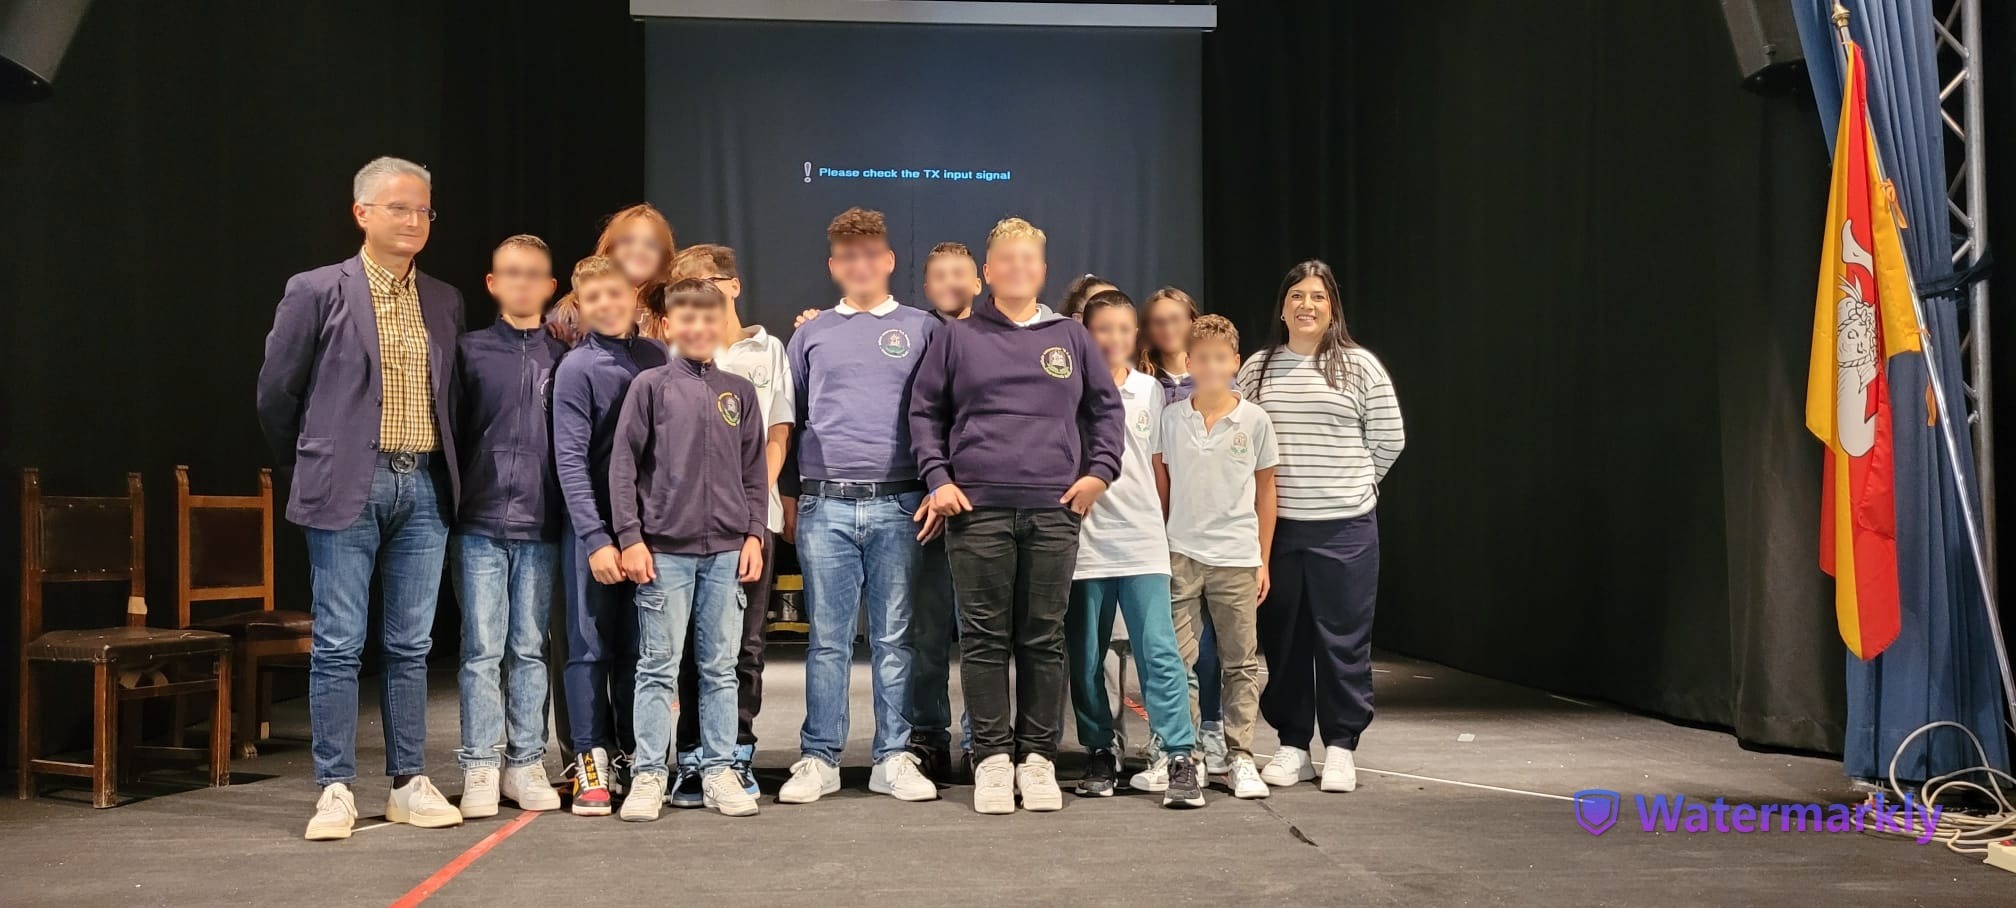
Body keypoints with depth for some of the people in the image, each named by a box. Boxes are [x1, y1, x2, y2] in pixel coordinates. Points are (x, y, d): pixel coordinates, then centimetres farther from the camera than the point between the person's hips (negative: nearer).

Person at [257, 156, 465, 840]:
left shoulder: (445, 302, 12)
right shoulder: (316, 291, 0)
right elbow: (276, 391, 5)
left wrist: (447, 472, 12)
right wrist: (309, 467, 11)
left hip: (425, 487, 4)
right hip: (348, 488, -4)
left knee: (412, 645, 8)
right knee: (338, 644, -1)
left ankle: (409, 783, 16)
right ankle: (335, 789, 8)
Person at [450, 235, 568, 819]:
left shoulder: (563, 360, 8)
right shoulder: (470, 351, 5)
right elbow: (450, 435, 4)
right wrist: (449, 510, -2)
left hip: (540, 528, 1)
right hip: (480, 526, -1)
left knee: (529, 649, 7)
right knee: (483, 650, 0)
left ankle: (527, 764, 14)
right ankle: (480, 769, 7)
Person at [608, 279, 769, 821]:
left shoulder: (739, 392, 11)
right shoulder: (650, 386, 2)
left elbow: (754, 471, 13)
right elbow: (623, 465, 0)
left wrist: (755, 534, 4)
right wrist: (630, 538, -6)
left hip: (727, 551, 3)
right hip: (664, 550, -3)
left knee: (721, 668, 7)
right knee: (658, 668, 1)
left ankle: (719, 771, 15)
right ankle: (649, 775, 8)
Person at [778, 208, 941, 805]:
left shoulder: (922, 329, 10)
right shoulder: (811, 336, 14)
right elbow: (789, 422, 17)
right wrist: (788, 497, 12)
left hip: (898, 507, -1)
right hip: (825, 508, 1)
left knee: (895, 638, 3)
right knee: (827, 640, 3)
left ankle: (894, 759, 10)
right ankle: (818, 758, 11)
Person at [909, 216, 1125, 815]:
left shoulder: (1071, 337, 13)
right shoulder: (958, 338, 9)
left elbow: (1107, 407, 18)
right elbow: (924, 411, 10)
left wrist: (1100, 471, 6)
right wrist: (937, 478, -1)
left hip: (1054, 512, 1)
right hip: (976, 509, -1)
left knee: (1044, 638, 4)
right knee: (984, 637, 1)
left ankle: (1039, 755, 13)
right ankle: (992, 755, 9)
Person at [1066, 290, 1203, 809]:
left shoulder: (1151, 391, 10)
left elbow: (1158, 464, 14)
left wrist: (1156, 521, 9)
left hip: (1142, 544, 1)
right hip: (1084, 544, -1)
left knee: (1159, 651, -8)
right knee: (1085, 658, 7)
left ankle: (1180, 759, -6)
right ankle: (1100, 753, 20)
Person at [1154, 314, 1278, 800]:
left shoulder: (1255, 421, 1)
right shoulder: (1170, 418, 3)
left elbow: (1265, 492, 6)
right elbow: (1160, 486, 10)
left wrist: (1264, 559, 5)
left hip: (1237, 557, 0)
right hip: (1181, 554, 0)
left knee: (1241, 662, 6)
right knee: (1177, 658, 1)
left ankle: (1239, 756, 13)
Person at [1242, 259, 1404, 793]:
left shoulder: (1360, 366, 1)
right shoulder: (1257, 369, 8)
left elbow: (1388, 440, 5)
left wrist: (1349, 485, 9)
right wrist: (1279, 488, 7)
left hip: (1344, 528, -2)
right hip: (1277, 525, 3)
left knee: (1344, 639, 2)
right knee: (1283, 639, 8)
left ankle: (1341, 748, 15)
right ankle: (1292, 745, 20)